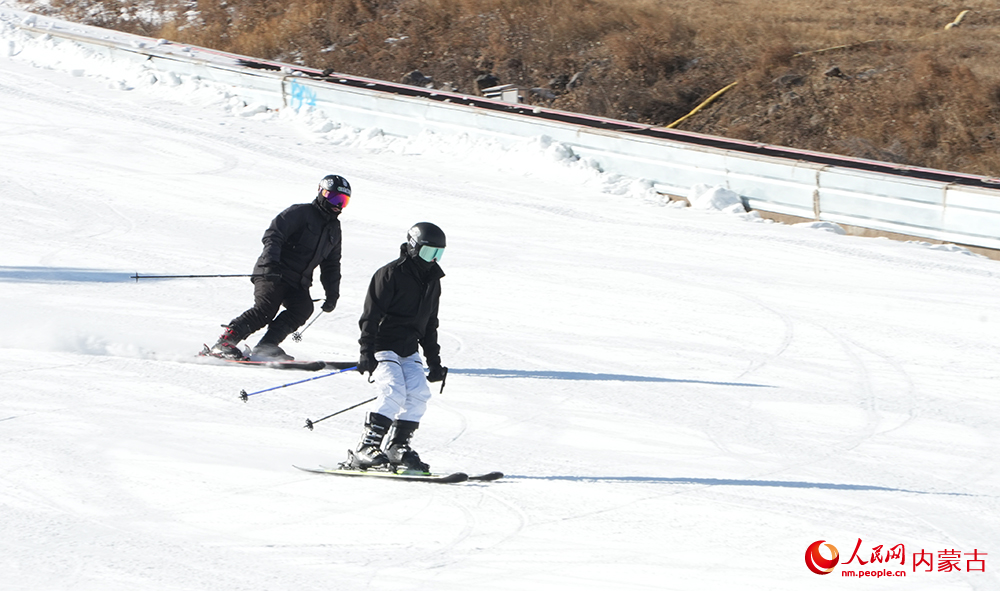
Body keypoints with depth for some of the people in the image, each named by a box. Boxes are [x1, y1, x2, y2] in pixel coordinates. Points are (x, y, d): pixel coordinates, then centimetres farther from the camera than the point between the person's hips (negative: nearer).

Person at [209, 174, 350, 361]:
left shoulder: (334, 228, 21)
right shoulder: (300, 213, -3)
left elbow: (331, 266, 29)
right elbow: (273, 235, -13)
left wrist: (332, 295, 21)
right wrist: (271, 262, -28)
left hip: (298, 283, 7)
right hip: (274, 275, -6)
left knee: (303, 309, -22)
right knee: (266, 310, -24)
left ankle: (266, 348, -24)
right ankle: (225, 342, -19)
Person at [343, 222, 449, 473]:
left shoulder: (432, 281, 15)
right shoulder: (390, 274, -8)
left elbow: (430, 324, 24)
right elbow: (370, 316, -11)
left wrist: (434, 362, 21)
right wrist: (367, 353, -19)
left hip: (409, 351, 7)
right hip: (383, 346, -7)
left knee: (419, 395, -10)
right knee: (394, 395, -22)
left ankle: (397, 447, 0)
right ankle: (365, 449, -20)